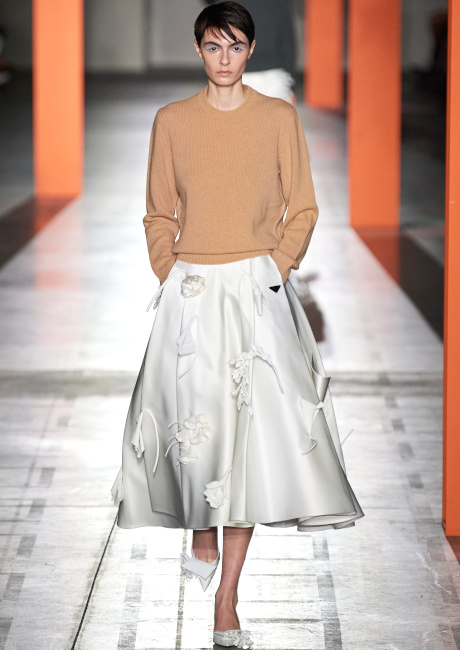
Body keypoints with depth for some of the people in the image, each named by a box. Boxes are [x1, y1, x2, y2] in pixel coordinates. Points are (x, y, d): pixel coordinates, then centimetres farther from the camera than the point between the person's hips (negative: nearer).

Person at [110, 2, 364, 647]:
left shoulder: (279, 118, 3)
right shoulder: (172, 121, 6)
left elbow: (302, 210, 7)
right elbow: (160, 214, 12)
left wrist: (274, 270, -4)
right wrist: (170, 279, 2)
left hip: (259, 291, -1)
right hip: (190, 294, 1)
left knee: (253, 427, -7)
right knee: (193, 422, -2)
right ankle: (203, 542, 31)